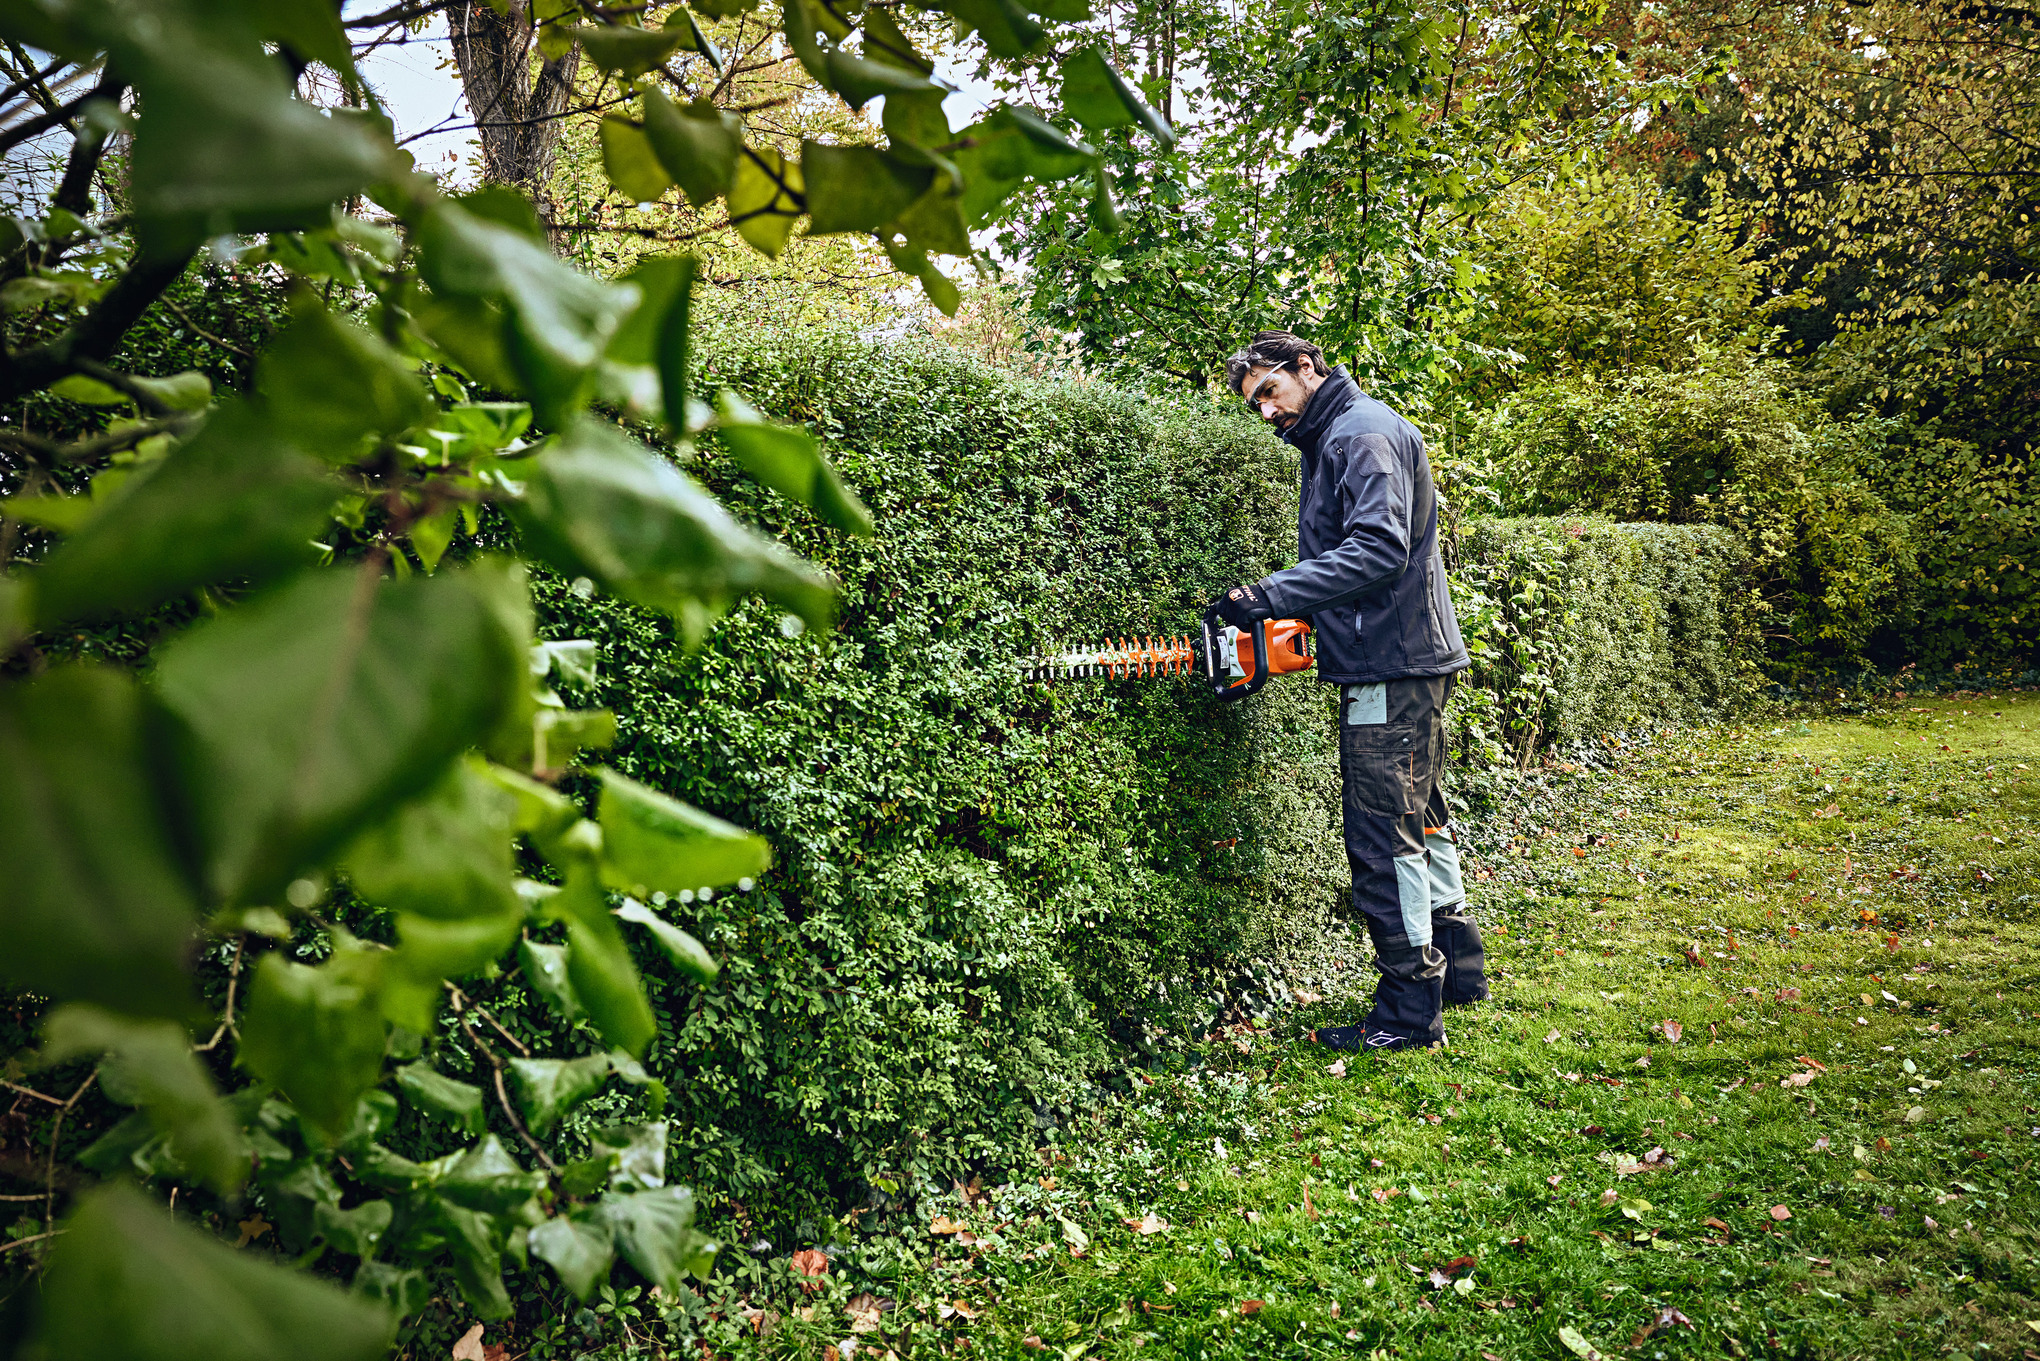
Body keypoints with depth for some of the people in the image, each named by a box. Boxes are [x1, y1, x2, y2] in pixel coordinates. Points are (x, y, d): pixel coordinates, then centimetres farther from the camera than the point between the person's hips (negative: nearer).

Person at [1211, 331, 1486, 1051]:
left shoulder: (1364, 433, -12)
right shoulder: (1331, 440, 20)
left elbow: (1379, 548, -26)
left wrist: (1274, 594, -27)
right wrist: (1299, 611, 1)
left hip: (1391, 668, -11)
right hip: (1406, 663, 11)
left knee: (1383, 837, -6)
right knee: (1421, 819, 18)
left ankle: (1409, 1012, 2)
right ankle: (1458, 968, 31)